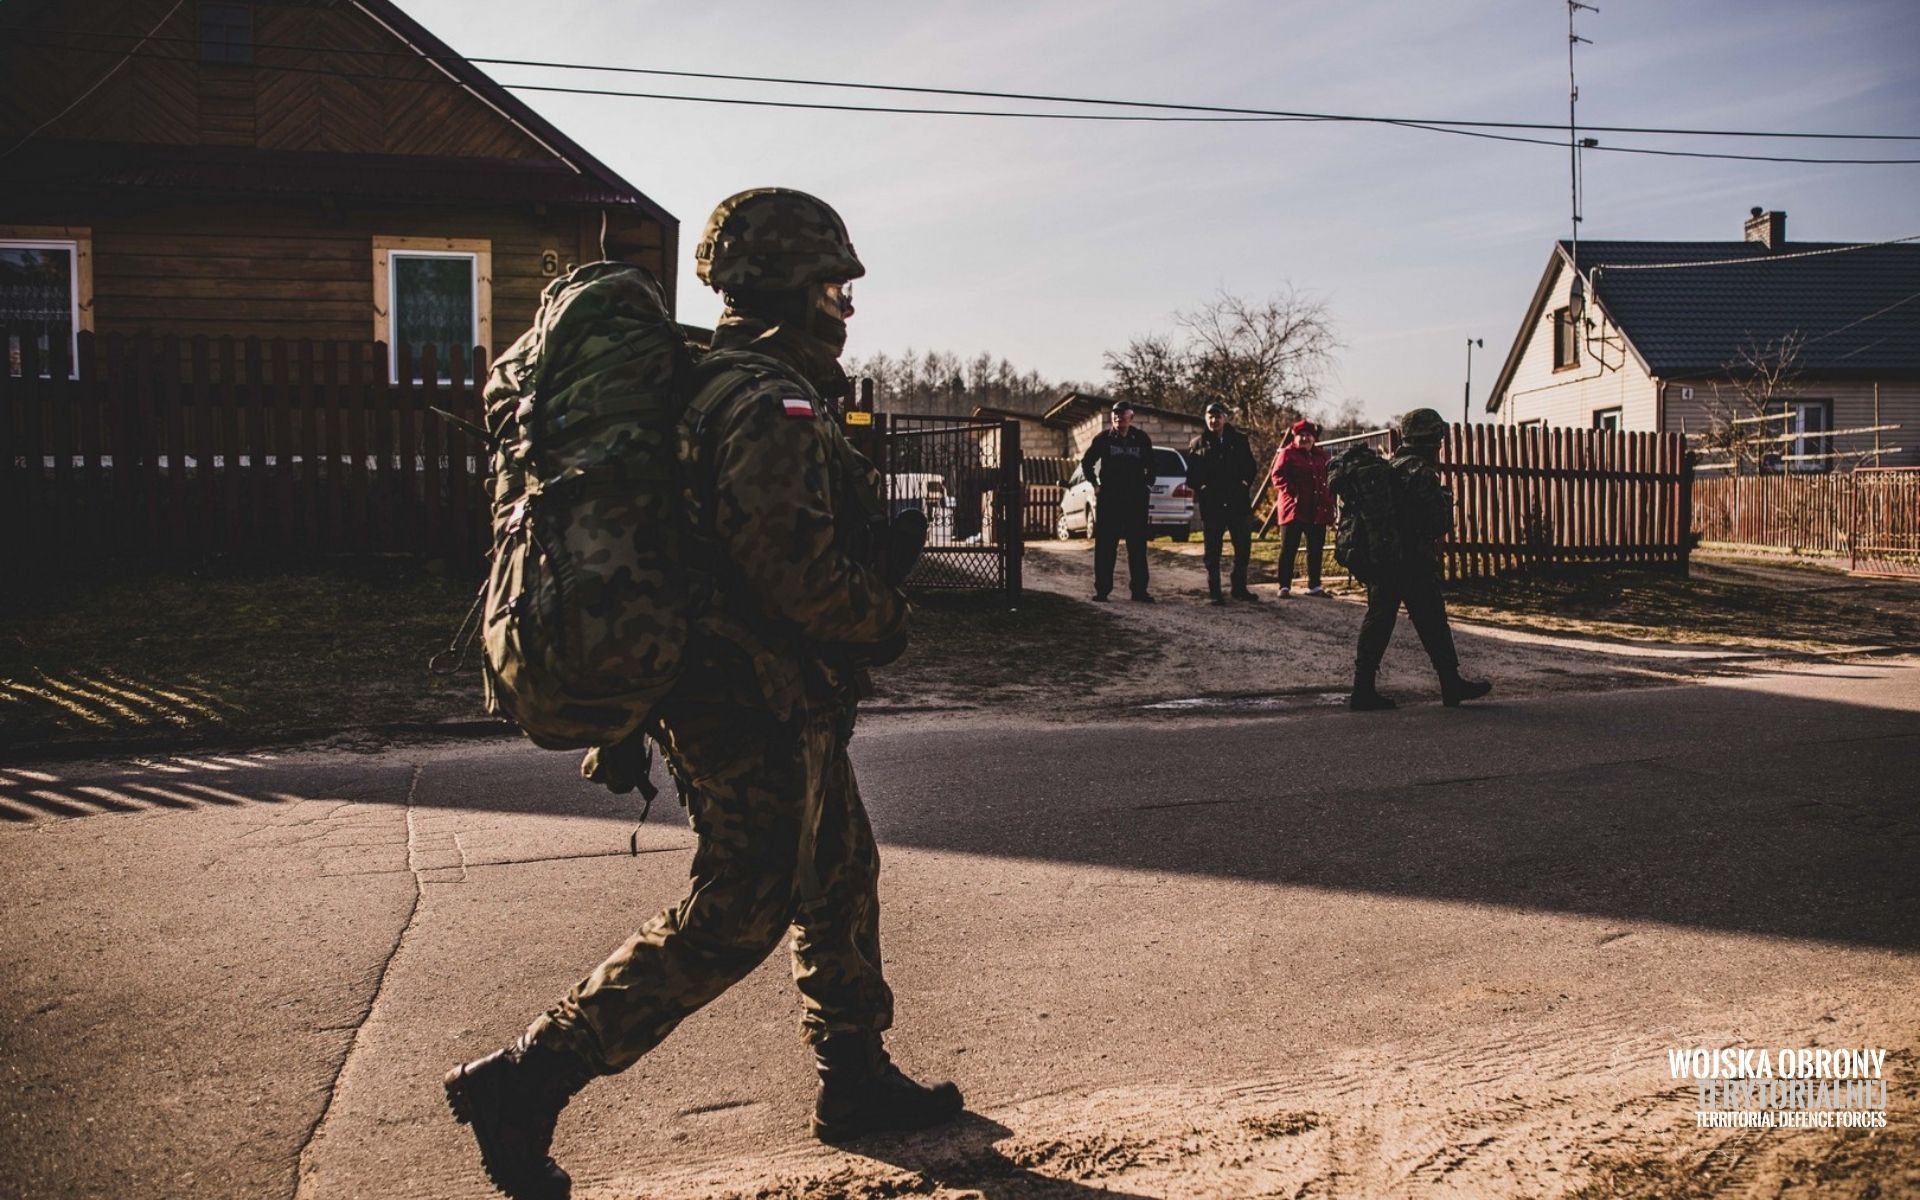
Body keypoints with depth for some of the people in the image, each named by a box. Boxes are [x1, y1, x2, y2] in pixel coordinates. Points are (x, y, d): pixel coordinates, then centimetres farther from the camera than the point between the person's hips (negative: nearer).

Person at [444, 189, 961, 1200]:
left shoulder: (714, 384, 16)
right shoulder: (772, 403, -18)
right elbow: (795, 565, -27)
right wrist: (887, 620, -10)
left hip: (771, 705, 11)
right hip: (762, 708, -11)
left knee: (840, 874, 18)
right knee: (733, 915, -4)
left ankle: (856, 1079, 32)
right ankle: (523, 1083, 2)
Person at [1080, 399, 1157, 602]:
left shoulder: (1142, 438, 4)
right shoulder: (1104, 438, 1)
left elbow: (1151, 466, 17)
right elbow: (1086, 462, 11)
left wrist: (1148, 485, 8)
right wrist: (1096, 485, 6)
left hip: (1136, 499, 1)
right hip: (1108, 499, -1)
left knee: (1138, 546, 3)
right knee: (1105, 546, 0)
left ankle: (1139, 589, 8)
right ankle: (1102, 589, 5)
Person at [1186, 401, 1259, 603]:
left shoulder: (1239, 440, 8)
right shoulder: (1197, 443, 5)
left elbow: (1250, 466, 10)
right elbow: (1191, 473, 5)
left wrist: (1245, 483, -5)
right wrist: (1201, 487, -10)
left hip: (1238, 502, 2)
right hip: (1211, 504, -2)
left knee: (1243, 546, 6)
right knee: (1213, 550, 3)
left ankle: (1239, 587, 19)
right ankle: (1214, 591, 9)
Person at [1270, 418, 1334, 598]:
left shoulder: (1321, 456, 15)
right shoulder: (1287, 453, -1)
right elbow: (1278, 476, -10)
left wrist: (1329, 498, 7)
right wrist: (1292, 493, -20)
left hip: (1318, 511, 5)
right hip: (1294, 508, -5)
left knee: (1316, 549, 10)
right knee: (1289, 549, -3)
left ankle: (1314, 586, 19)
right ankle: (1284, 586, 0)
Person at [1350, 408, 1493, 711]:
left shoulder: (1387, 468, 11)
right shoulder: (1422, 473, -13)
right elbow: (1439, 523, -14)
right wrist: (1446, 499, 5)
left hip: (1380, 558, 8)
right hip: (1415, 562, -7)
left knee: (1378, 618, 6)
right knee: (1432, 623, 3)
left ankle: (1363, 689, 2)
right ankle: (1452, 685, 13)